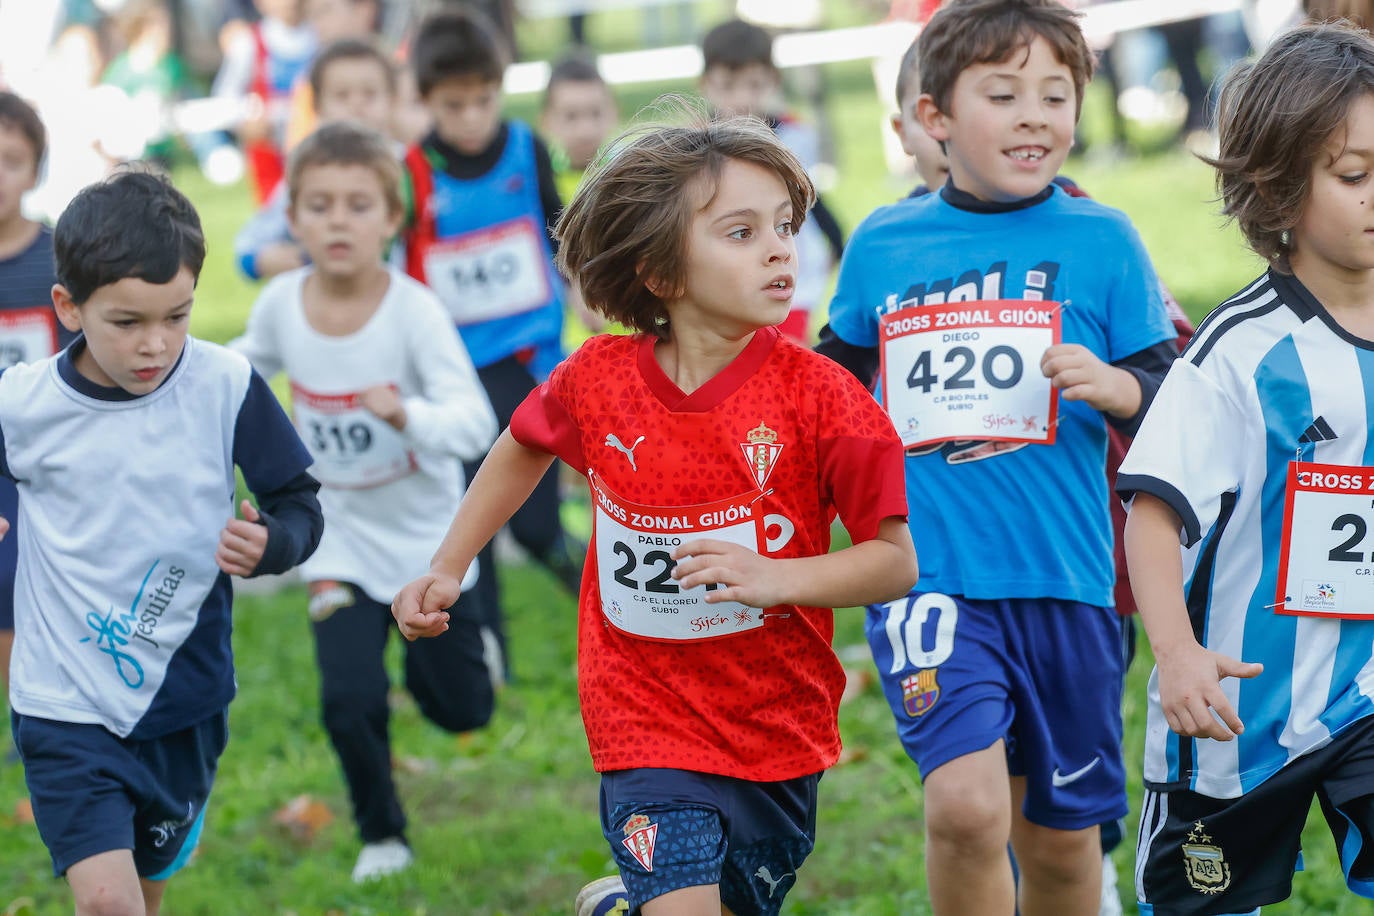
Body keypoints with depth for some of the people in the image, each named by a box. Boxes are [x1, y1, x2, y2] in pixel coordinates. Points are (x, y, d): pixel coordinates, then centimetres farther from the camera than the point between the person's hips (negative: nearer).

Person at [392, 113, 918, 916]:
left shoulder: (817, 395, -14)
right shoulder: (598, 379, -7)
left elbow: (896, 560, -12)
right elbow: (524, 450, 16)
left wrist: (776, 577, -27)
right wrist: (446, 570, 14)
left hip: (779, 726, 1)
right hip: (647, 721, -1)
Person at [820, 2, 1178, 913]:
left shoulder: (1101, 239, 1)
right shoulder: (883, 244, 5)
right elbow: (835, 385, 23)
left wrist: (1115, 386, -18)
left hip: (1063, 577, 1)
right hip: (926, 574, -1)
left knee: (1060, 833, 13)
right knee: (966, 803, -21)